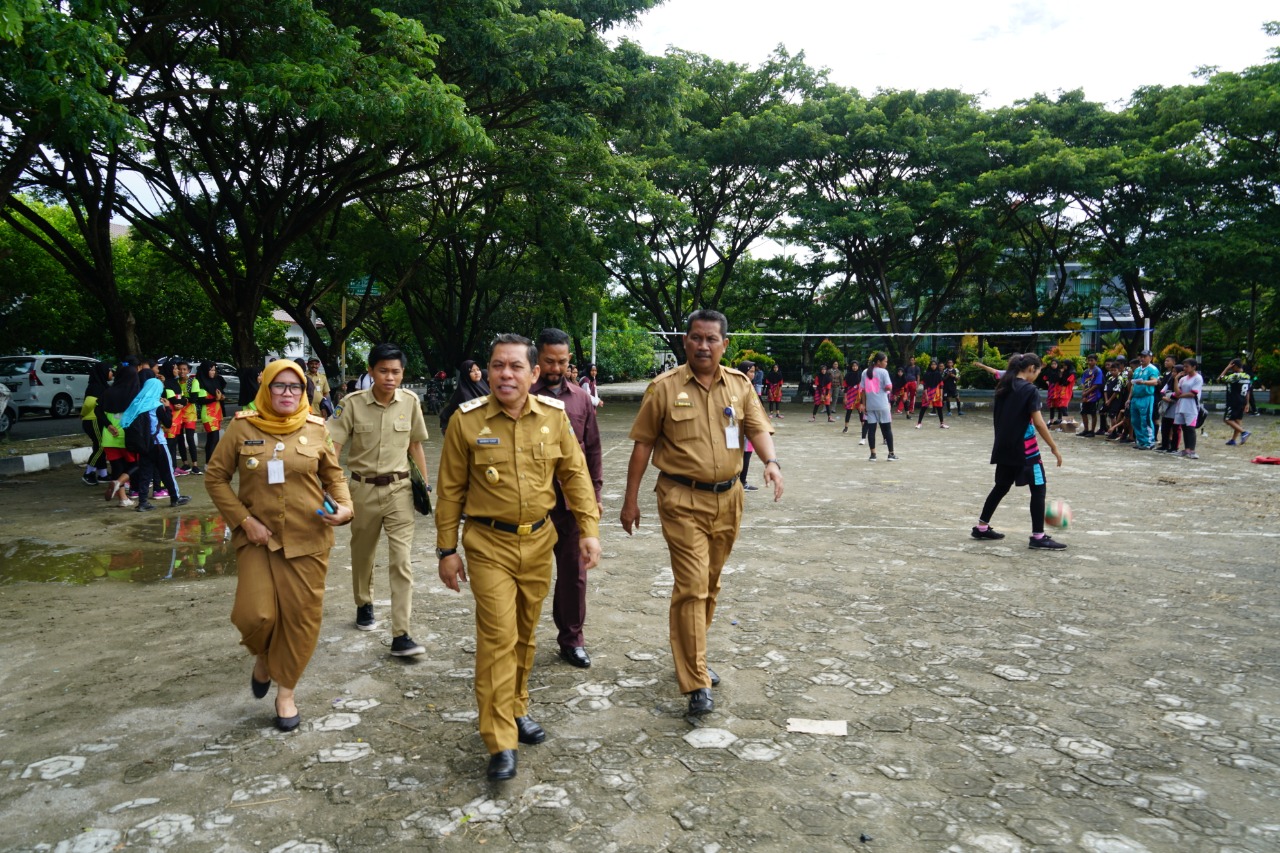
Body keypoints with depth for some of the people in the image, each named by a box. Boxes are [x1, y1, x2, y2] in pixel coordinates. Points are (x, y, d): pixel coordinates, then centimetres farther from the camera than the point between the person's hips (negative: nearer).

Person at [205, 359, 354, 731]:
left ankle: (286, 691, 26)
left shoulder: (316, 429, 0)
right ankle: (262, 657, 28)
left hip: (308, 540, 1)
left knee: (301, 617, 5)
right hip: (258, 538, -1)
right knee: (255, 614, -9)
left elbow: (334, 475, 10)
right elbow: (216, 478, 1)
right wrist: (243, 521, -9)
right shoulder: (242, 427, -3)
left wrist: (344, 507, -9)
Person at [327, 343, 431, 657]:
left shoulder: (410, 402, -4)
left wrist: (424, 483, 9)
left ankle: (400, 636, -7)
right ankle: (364, 605, 46)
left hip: (399, 489, 0)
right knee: (362, 554, 18)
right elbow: (333, 447, -11)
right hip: (364, 488, 0)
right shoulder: (353, 403, -10)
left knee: (401, 561, -8)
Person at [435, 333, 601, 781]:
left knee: (525, 633, 16)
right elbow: (450, 490, -3)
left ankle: (516, 709, 37)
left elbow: (575, 474, 4)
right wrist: (447, 550, -1)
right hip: (489, 545, -3)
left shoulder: (554, 416, -3)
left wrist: (589, 529, -3)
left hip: (539, 541, 3)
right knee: (498, 637, -5)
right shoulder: (467, 420, -9)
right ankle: (500, 743, 4)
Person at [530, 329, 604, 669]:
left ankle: (571, 638, 25)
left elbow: (593, 449, 10)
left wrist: (595, 494, 8)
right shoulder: (525, 396, -5)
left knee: (574, 571, 10)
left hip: (573, 499, 3)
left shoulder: (581, 397, 6)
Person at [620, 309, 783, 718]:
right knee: (692, 587, -9)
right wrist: (630, 500, -1)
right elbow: (643, 444, -1)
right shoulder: (664, 387, -5)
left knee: (709, 585, 17)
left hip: (727, 499, 5)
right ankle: (696, 684, -1)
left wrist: (771, 461, -21)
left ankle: (692, 658, 36)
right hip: (683, 501, -4)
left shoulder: (740, 385, 6)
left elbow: (758, 427, 1)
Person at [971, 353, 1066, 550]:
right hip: (1024, 448, -8)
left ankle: (981, 527, 21)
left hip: (1004, 447, 8)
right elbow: (1038, 424, -15)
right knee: (1039, 488, 1)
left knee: (1001, 486, 18)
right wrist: (1054, 447, -9)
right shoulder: (1030, 390, -13)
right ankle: (1038, 536, 2)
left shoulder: (1004, 387, 9)